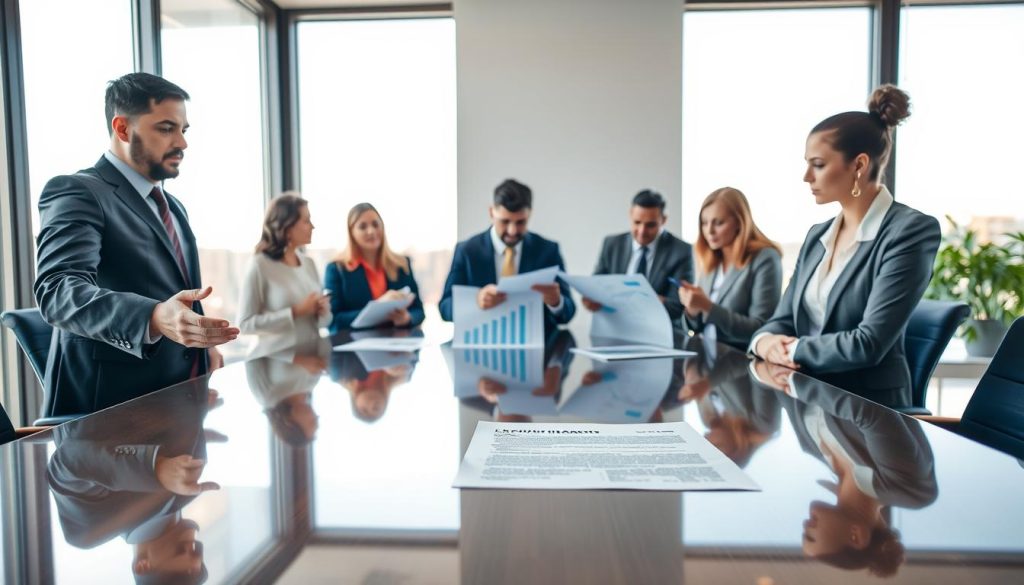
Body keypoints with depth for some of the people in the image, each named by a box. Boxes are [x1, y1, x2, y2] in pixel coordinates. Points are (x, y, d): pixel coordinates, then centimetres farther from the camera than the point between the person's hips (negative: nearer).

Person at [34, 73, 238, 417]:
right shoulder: (76, 193, -10)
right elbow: (58, 290, -24)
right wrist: (155, 319, -41)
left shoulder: (173, 207, 17)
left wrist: (205, 342, 4)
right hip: (114, 407, -7)